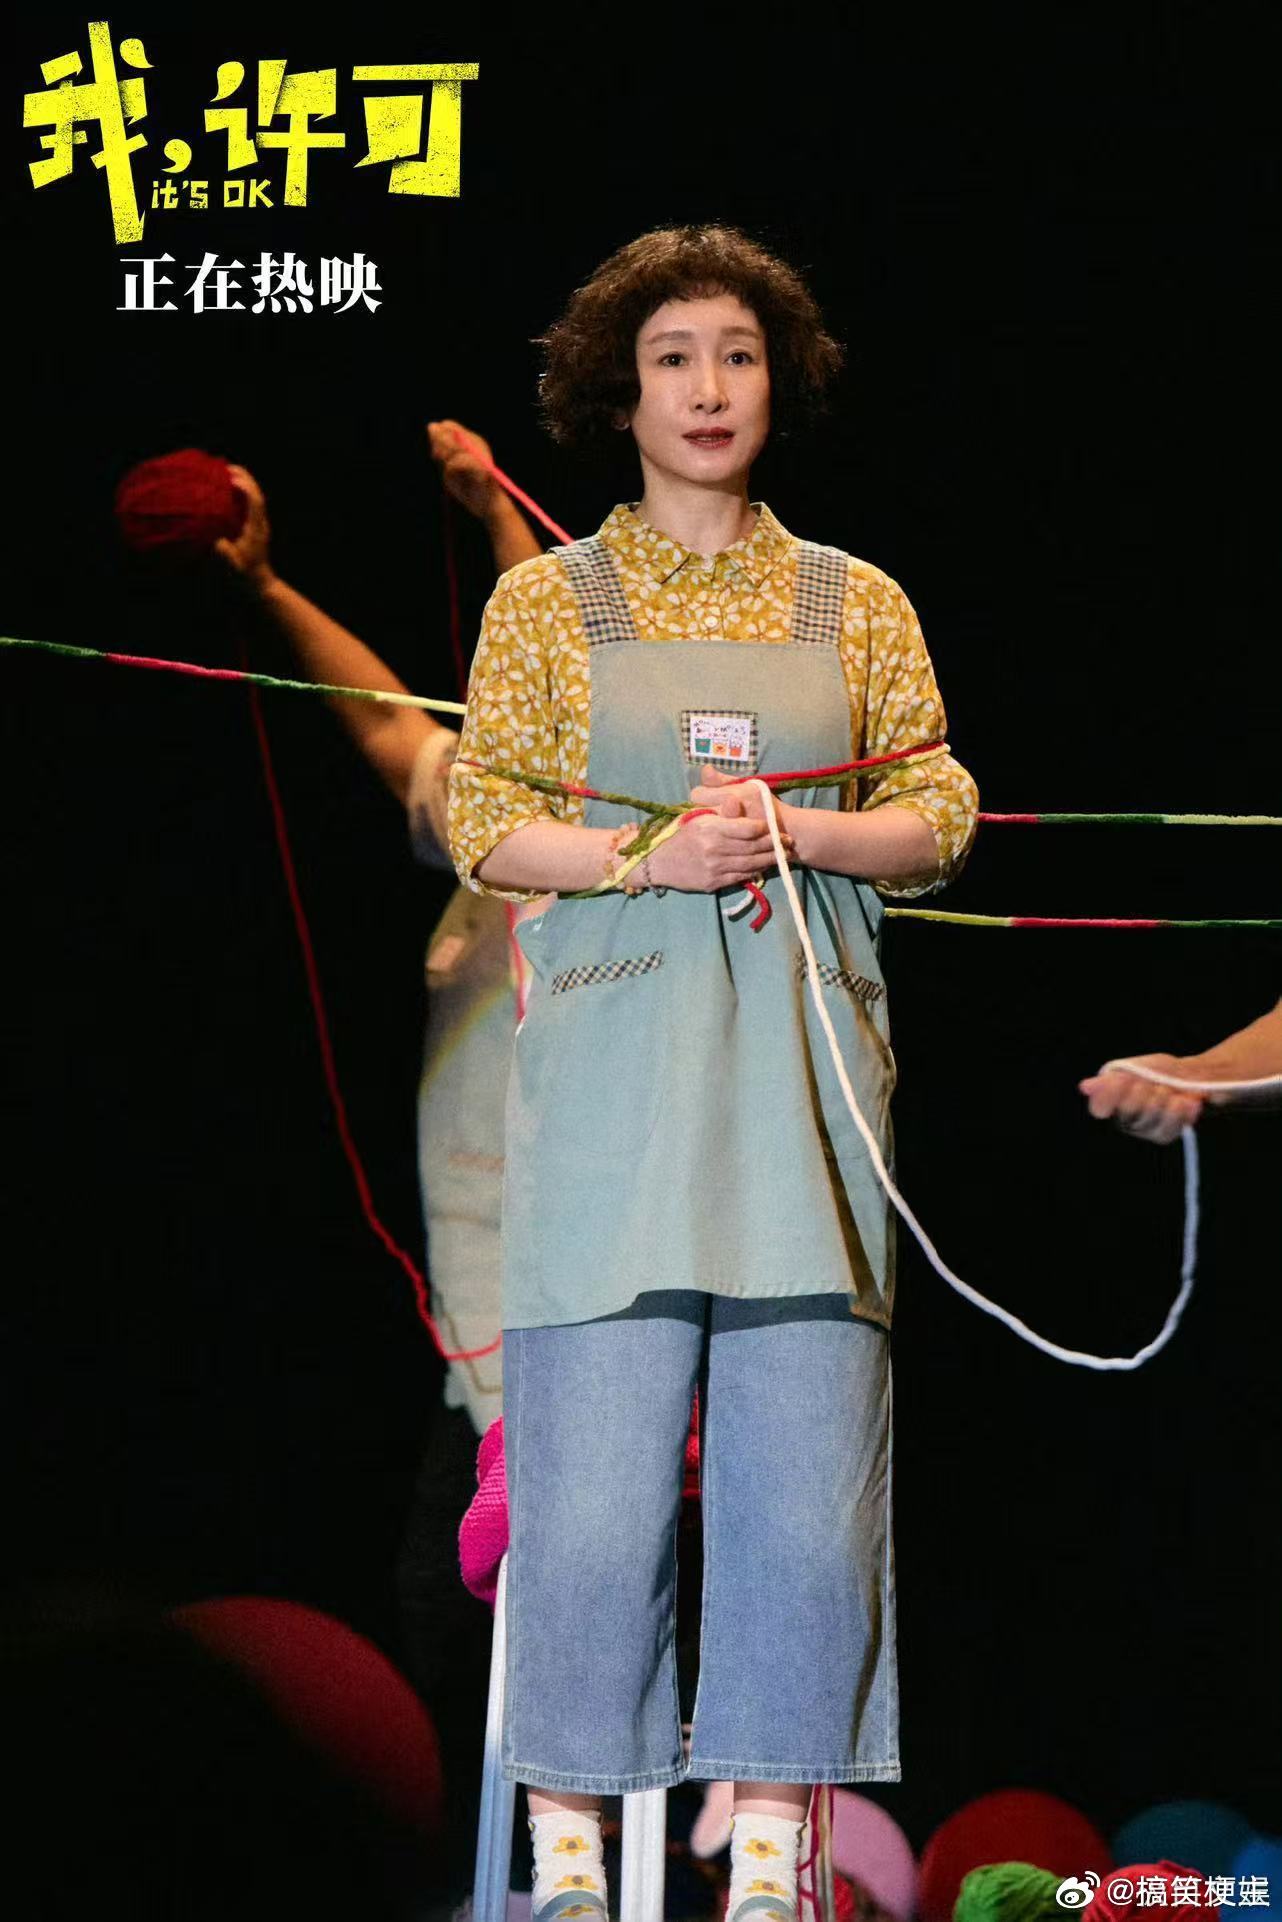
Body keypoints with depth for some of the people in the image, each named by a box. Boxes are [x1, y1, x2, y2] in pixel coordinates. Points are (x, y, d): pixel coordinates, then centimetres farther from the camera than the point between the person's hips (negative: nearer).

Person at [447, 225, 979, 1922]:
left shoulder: (857, 606, 13)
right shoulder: (548, 603, 8)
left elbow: (940, 822, 10)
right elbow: (484, 824, 2)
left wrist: (800, 829, -9)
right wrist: (654, 854, -13)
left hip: (801, 1069, 2)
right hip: (617, 1060, -2)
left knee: (806, 1451, -3)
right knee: (594, 1455, -7)